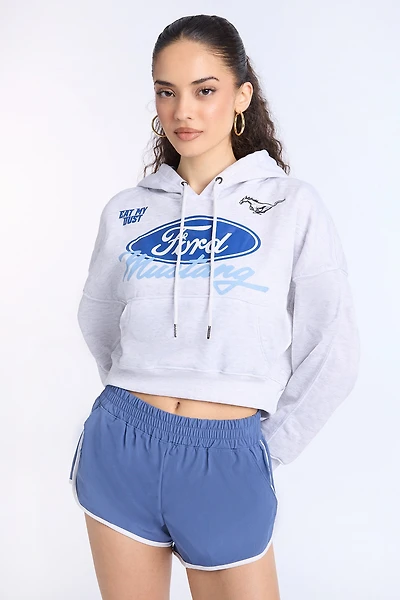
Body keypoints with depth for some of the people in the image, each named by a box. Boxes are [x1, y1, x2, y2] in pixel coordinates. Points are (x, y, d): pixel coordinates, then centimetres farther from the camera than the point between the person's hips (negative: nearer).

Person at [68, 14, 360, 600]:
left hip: (228, 458, -2)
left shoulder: (293, 206, -4)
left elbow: (332, 358, -1)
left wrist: (269, 446, 2)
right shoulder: (127, 210, 3)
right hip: (122, 447, 3)